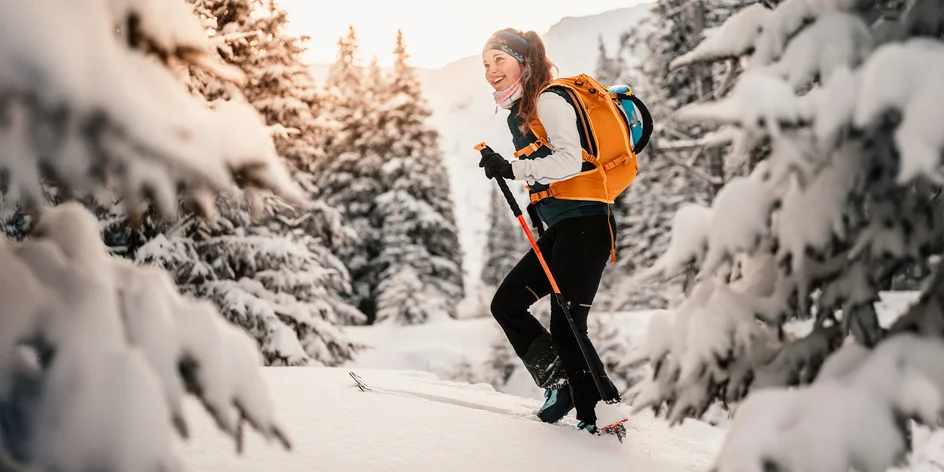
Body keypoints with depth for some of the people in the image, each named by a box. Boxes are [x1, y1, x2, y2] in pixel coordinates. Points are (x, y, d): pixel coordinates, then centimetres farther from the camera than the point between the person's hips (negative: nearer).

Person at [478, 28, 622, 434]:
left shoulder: (550, 100, -8)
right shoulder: (518, 114, 20)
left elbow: (570, 160, -22)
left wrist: (513, 169, -21)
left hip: (584, 224, -10)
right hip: (559, 229, 10)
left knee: (566, 326, -11)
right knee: (506, 303, 7)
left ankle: (600, 416, 0)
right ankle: (561, 382, 10)